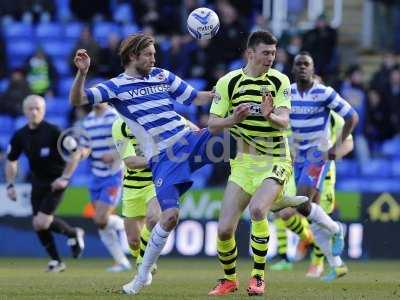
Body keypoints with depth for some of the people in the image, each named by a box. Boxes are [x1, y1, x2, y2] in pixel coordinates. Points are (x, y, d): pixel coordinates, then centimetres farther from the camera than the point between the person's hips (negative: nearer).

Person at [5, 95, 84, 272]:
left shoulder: (53, 132, -18)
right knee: (38, 225, 1)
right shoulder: (20, 136, -3)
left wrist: (65, 178, -19)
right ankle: (56, 261, 17)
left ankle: (74, 234, 10)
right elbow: (11, 161, 12)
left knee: (42, 222, -16)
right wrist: (10, 185, 3)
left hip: (55, 182, -6)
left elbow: (75, 153, -14)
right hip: (38, 182, 6)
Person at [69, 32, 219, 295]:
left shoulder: (163, 76, 13)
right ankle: (143, 274, 1)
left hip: (190, 140, 4)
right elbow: (77, 100, -7)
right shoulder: (115, 86, 2)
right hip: (163, 158, -4)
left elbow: (196, 98, 18)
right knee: (170, 216, -14)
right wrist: (82, 72, -23)